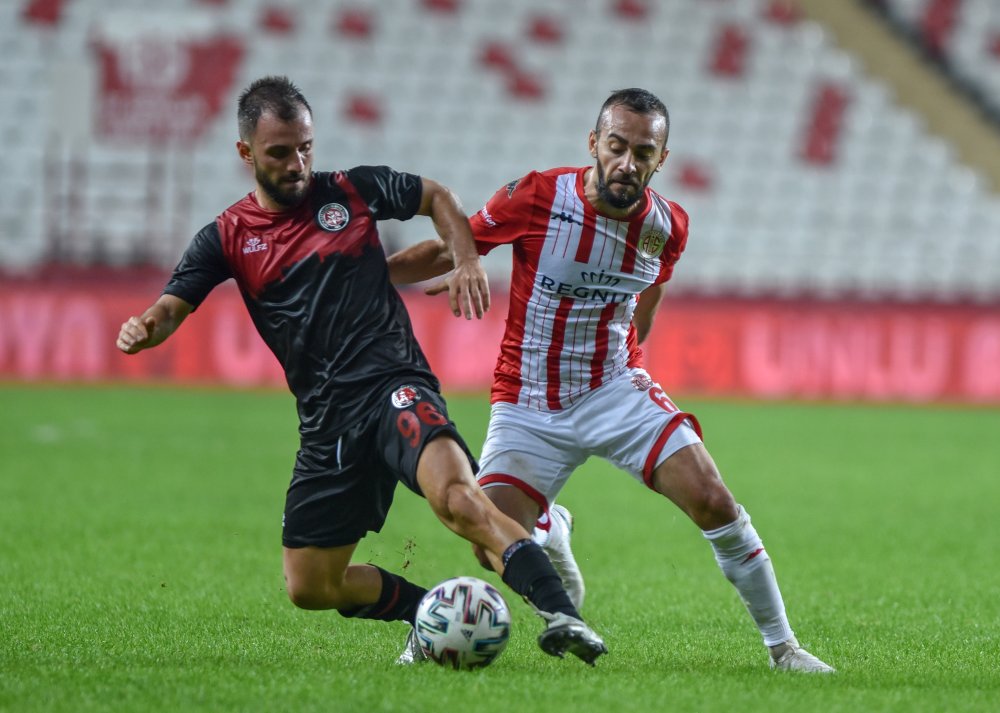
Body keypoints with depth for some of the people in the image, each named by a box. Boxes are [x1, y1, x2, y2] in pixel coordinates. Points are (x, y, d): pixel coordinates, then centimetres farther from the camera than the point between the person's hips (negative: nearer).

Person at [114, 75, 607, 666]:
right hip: (326, 420, 4)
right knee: (309, 587, 3)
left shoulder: (352, 192, 6)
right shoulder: (227, 237, 8)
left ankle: (559, 612, -42)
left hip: (393, 385, -4)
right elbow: (172, 307, -1)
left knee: (456, 496, -33)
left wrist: (467, 262, 5)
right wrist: (143, 328, -25)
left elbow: (436, 197, 22)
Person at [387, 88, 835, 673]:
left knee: (712, 500, -19)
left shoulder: (668, 225, -5)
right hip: (529, 405, -1)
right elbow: (447, 252, -4)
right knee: (493, 551, -14)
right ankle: (549, 527, 27)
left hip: (615, 389, 1)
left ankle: (783, 646, -4)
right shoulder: (537, 197, -16)